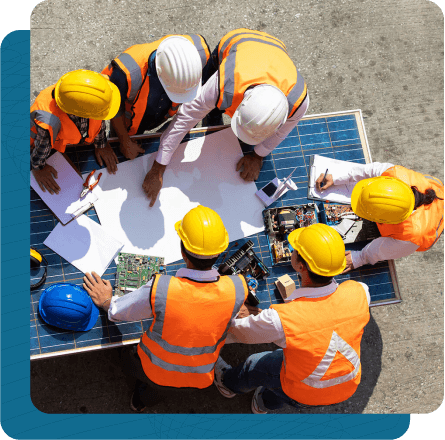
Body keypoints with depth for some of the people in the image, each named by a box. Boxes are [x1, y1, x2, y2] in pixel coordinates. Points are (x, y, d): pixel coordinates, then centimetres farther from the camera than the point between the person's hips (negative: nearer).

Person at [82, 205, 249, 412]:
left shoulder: (158, 290, -36)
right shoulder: (237, 290, -31)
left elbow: (118, 312, -15)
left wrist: (107, 301, 8)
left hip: (157, 371, -2)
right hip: (201, 378, 2)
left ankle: (143, 398, 56)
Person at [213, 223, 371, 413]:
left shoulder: (280, 319, -39)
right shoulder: (359, 294, -28)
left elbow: (238, 331, -18)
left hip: (304, 393, -4)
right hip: (349, 387, 4)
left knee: (255, 365, 23)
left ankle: (229, 384, 58)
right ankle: (266, 403, 58)